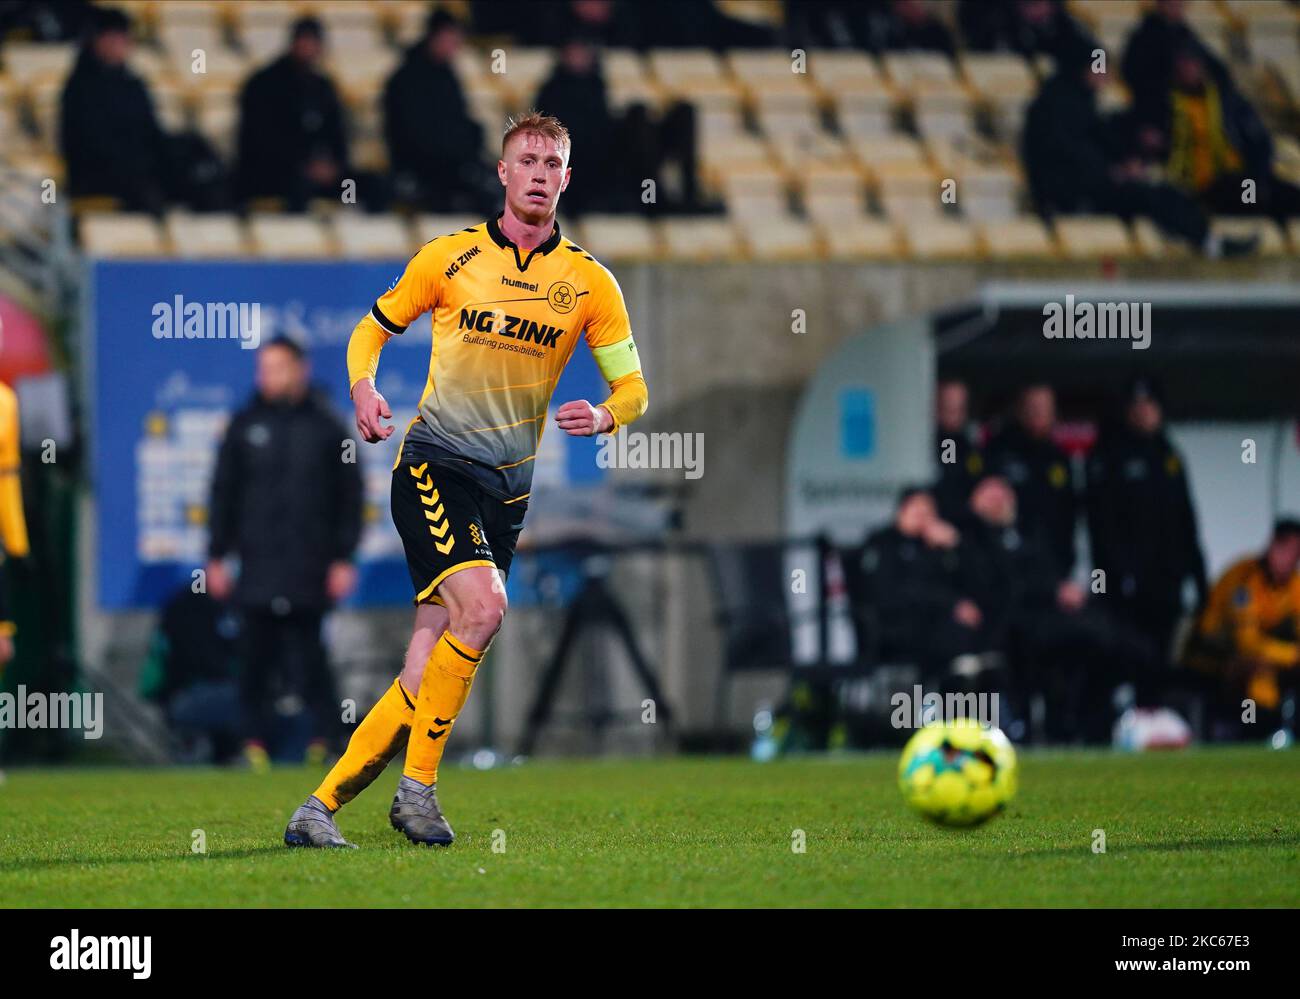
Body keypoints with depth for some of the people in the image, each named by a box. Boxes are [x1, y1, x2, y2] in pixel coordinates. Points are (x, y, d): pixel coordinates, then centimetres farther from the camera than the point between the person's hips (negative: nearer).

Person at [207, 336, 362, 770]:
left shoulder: (326, 427, 6)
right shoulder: (245, 426, 10)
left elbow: (349, 494, 7)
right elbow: (223, 492, 12)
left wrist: (343, 557, 2)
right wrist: (217, 556, 7)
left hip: (309, 565, -1)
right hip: (258, 563, 1)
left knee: (306, 650, -4)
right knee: (258, 653, -2)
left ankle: (323, 735, 5)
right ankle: (257, 739, 1)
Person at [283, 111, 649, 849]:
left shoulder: (589, 281, 6)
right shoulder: (449, 257, 3)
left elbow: (633, 385, 9)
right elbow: (374, 327, 15)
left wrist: (605, 416, -15)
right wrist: (364, 387, -7)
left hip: (508, 489, 3)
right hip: (434, 463, -3)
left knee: (430, 665, -3)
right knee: (481, 606, -26)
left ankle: (323, 806, 3)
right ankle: (419, 786, -14)